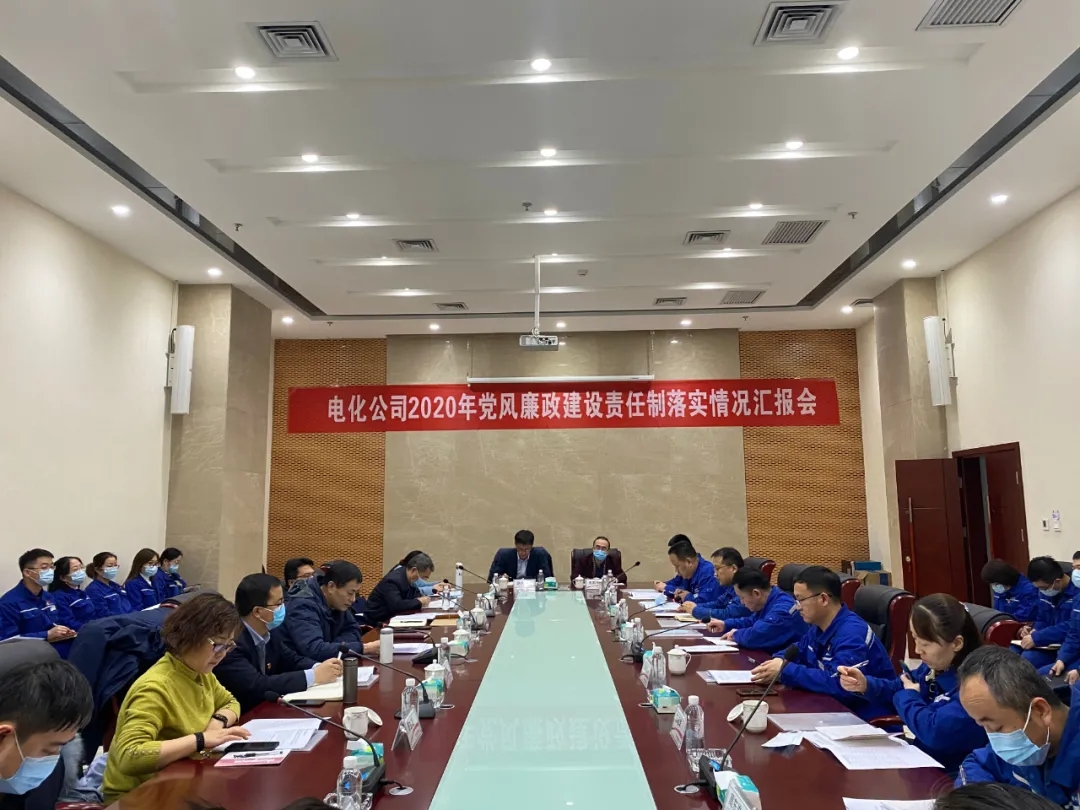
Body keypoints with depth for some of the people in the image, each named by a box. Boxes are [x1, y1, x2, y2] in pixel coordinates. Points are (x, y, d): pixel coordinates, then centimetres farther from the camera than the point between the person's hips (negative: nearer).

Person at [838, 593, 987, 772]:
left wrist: (908, 697, -14)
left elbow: (935, 731, -35)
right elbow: (900, 688, 18)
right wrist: (865, 685, -3)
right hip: (920, 758, 8)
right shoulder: (936, 666, 2)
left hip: (950, 775, -8)